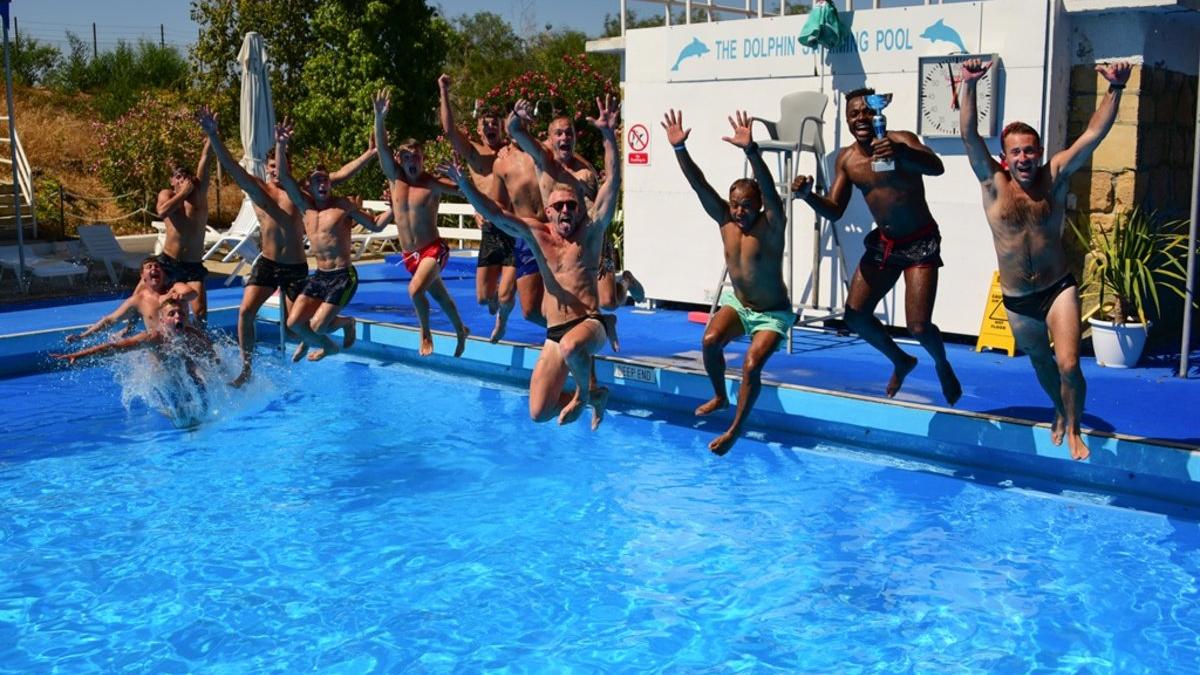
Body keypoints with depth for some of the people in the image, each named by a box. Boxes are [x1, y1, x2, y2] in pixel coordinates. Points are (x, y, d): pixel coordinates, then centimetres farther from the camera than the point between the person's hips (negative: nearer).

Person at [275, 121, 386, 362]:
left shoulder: (343, 206, -4)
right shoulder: (305, 206, 6)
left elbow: (376, 226, 2)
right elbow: (284, 176, -5)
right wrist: (280, 145, -15)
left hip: (343, 276, -5)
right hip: (319, 276, 5)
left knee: (317, 326, -12)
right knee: (294, 322, -4)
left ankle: (347, 323, 22)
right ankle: (328, 346, 23)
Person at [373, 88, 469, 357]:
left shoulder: (433, 184, -10)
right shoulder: (394, 178, 0)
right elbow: (382, 148, -12)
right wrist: (379, 118, -27)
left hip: (433, 249, -5)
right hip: (408, 253, 5)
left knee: (415, 289, -27)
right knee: (440, 295, 19)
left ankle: (426, 333, -3)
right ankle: (460, 331, 41)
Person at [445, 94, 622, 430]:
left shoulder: (591, 231, -1)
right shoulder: (537, 234, 7)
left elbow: (612, 183, -12)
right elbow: (494, 213, 1)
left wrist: (609, 136, -22)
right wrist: (465, 185, -14)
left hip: (589, 323, -5)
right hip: (554, 334, 5)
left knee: (571, 345, -42)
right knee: (539, 413, 0)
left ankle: (584, 393, -9)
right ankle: (594, 395, 28)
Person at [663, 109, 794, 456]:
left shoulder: (771, 225, -23)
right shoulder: (725, 220, -10)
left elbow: (769, 190, -41)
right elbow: (699, 185, -18)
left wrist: (751, 151, -58)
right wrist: (679, 148, -33)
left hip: (773, 314, -4)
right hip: (737, 304, 5)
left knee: (751, 365, -24)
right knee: (710, 340, -23)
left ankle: (736, 429, -3)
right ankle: (719, 397, 3)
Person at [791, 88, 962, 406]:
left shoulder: (900, 140, -19)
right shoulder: (846, 159, -2)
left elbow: (936, 167, -38)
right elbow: (834, 210, 3)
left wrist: (901, 152, -58)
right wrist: (808, 195, -19)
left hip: (921, 243, -6)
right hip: (883, 243, 6)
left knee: (918, 326, -15)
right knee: (855, 315, 1)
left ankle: (942, 364, 21)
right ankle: (901, 361, 29)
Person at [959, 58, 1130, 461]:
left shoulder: (1055, 177, -6)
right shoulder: (994, 184, -8)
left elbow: (1093, 134, -13)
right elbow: (969, 134, -19)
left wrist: (1116, 89, -24)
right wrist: (968, 86, -30)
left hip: (1058, 288, -1)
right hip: (1016, 299, 1)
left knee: (1068, 365, -11)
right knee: (1040, 360, 20)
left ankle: (1073, 428, 14)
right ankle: (1060, 411, 48)